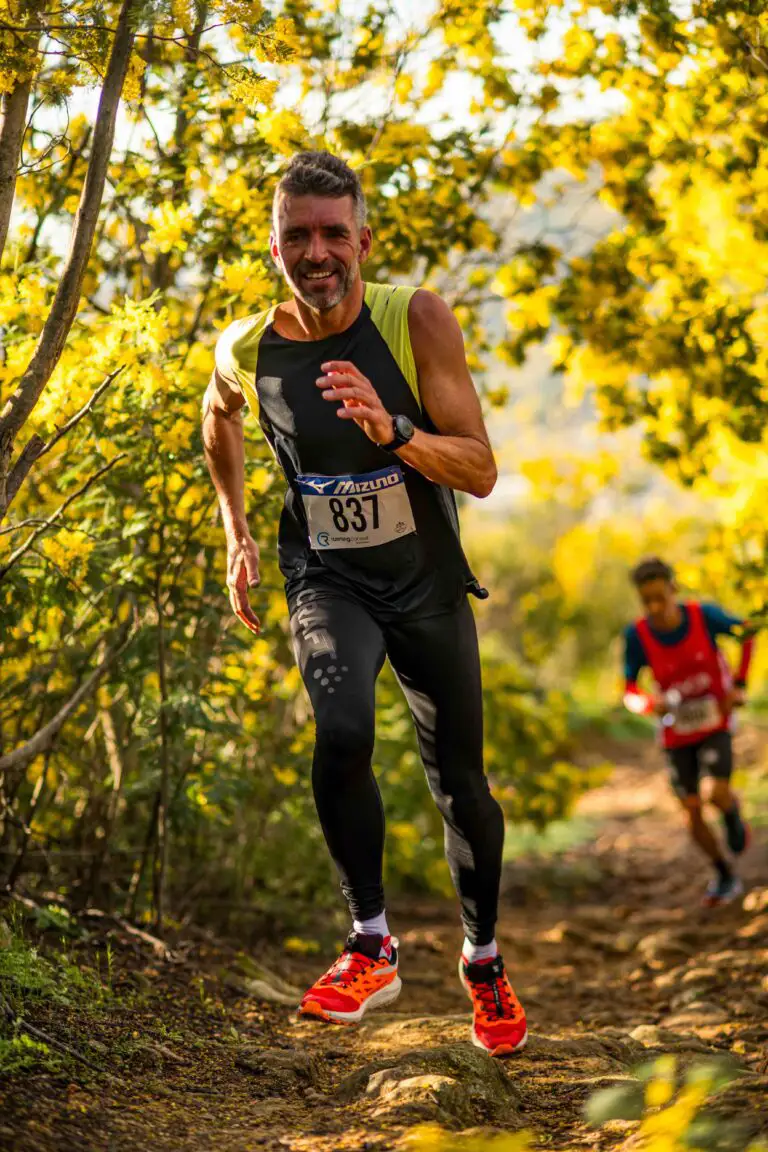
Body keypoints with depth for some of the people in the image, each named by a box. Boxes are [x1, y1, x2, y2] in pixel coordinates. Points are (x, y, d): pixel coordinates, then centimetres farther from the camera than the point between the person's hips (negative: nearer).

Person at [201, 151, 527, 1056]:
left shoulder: (418, 320, -17)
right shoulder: (245, 352, -12)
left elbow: (481, 472, -18)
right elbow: (220, 412, 15)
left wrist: (392, 431, -35)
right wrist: (235, 531, 12)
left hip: (428, 582, 0)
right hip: (326, 581, 0)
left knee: (460, 786, 9)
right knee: (341, 733, -30)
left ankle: (484, 962, 34)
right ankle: (371, 946, -13)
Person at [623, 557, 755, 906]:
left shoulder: (704, 615, -20)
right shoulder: (638, 635, -20)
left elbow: (747, 632, -2)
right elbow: (629, 691, -13)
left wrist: (739, 684, -7)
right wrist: (651, 703, -35)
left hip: (715, 723, -1)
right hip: (677, 732, 1)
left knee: (718, 795, -21)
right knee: (693, 814, 3)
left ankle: (733, 813, 17)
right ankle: (725, 877, 27)